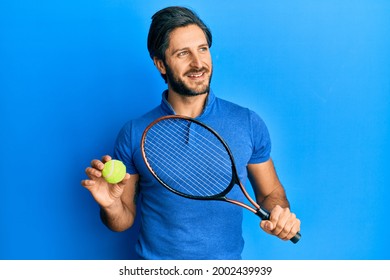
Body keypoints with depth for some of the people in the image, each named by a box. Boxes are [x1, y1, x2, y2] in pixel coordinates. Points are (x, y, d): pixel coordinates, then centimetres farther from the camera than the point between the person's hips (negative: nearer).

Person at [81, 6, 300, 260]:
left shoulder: (249, 124, -9)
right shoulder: (134, 134, -10)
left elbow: (270, 192, 2)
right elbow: (125, 220, -3)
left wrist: (281, 215, -17)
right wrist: (111, 206, -23)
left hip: (228, 258, 1)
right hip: (156, 262, 0)